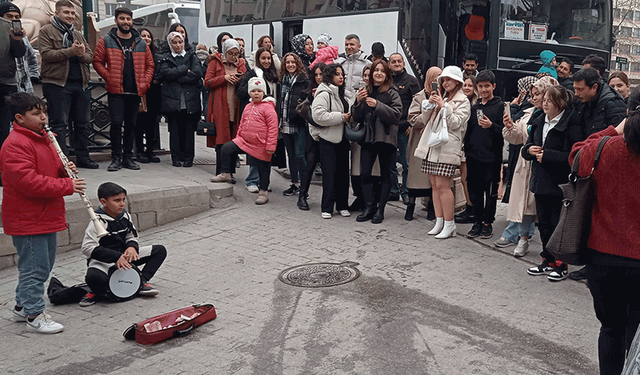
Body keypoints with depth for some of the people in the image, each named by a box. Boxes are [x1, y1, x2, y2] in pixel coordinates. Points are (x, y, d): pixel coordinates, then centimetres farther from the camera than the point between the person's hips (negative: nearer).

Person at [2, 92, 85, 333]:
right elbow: (28, 181, -26)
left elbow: (52, 168, 25)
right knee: (35, 267, -3)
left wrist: (65, 170, 1)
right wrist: (67, 186, -25)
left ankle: (22, 306, 33)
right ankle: (35, 315, 10)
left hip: (46, 216, 10)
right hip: (27, 219, -10)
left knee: (44, 264, 18)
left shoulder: (44, 139, 14)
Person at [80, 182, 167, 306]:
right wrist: (116, 257, -30)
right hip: (103, 260, -7)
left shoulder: (125, 216, 1)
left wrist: (132, 247, -12)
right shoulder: (97, 221, -18)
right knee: (93, 277, -41)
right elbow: (88, 248, -24)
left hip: (124, 256, 7)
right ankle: (98, 292, -4)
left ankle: (142, 281, -2)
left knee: (160, 250, 0)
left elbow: (132, 236, 14)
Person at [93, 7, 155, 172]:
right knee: (116, 122, -9)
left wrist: (145, 83, 1)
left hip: (135, 91, 3)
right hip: (116, 91, -3)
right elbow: (97, 62, 4)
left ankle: (128, 157, 16)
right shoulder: (106, 41, 5)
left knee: (131, 124, 8)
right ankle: (116, 158, 1)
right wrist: (109, 77, -9)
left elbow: (150, 65, 14)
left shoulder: (141, 43, 13)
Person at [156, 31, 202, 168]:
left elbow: (198, 73, -2)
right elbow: (167, 73, -5)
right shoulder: (165, 59, 15)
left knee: (189, 129, -3)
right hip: (173, 99, 0)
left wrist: (177, 78, -5)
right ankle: (176, 158, 6)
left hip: (190, 99, 0)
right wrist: (185, 70, -6)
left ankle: (188, 158, 5)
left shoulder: (192, 56, 16)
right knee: (175, 129, -2)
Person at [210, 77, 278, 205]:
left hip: (260, 146, -6)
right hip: (244, 140, 7)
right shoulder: (248, 107, 10)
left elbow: (273, 127, -16)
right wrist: (238, 136, 20)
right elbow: (242, 124, 22)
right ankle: (226, 174, 12)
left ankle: (263, 192, 20)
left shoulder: (268, 107, -13)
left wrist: (271, 146, -19)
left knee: (263, 168, 5)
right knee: (227, 148, -2)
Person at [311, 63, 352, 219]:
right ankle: (327, 207, 4)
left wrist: (349, 116, 11)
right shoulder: (323, 94, -11)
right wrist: (341, 117, -19)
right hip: (328, 139, -8)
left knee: (343, 172, 9)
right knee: (329, 173, -5)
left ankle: (342, 205, 19)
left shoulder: (342, 93, 17)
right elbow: (318, 116, -24)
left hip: (342, 138, 8)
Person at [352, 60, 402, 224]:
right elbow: (357, 118, 11)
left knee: (385, 175, 3)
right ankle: (369, 206, 8)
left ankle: (380, 209, 11)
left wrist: (377, 105, -22)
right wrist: (358, 102, -7)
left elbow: (396, 114, -14)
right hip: (368, 138, 4)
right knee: (364, 174, -3)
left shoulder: (392, 93, -1)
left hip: (386, 138, -4)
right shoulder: (366, 91, 12)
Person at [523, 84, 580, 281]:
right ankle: (548, 261, 27)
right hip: (541, 182, 8)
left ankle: (561, 265, 14)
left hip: (559, 183, -7)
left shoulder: (571, 125, -13)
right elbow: (526, 148, 18)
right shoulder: (539, 123, 11)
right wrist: (530, 150, -4)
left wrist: (547, 155, -20)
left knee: (558, 224, 1)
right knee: (543, 222, 14)